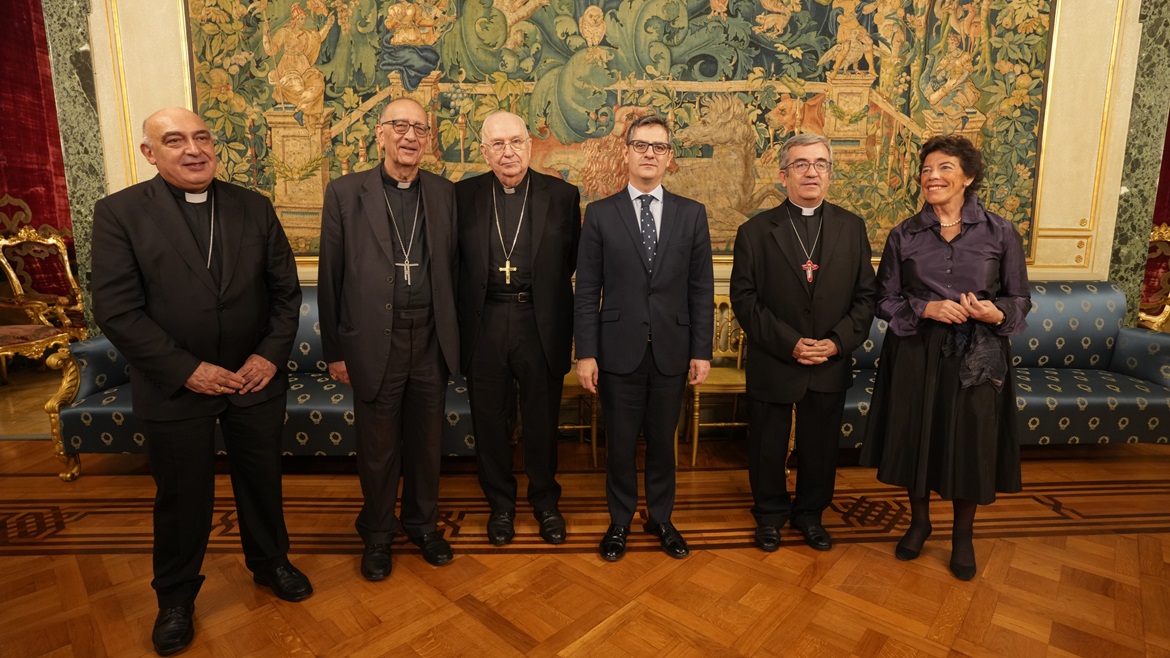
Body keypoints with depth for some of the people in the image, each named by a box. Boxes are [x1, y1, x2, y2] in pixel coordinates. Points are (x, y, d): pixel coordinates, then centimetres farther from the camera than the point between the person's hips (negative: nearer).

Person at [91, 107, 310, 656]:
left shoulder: (254, 208, 1)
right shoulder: (119, 213, -7)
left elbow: (286, 289, 2)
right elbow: (116, 310, -12)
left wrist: (272, 353, -10)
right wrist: (186, 370, -17)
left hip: (257, 379, 3)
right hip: (176, 387, -2)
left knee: (261, 481, 18)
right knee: (182, 497, 14)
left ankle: (269, 562, 43)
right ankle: (175, 596, 37)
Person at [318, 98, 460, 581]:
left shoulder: (444, 193, 4)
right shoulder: (346, 193, -2)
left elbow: (452, 268, 5)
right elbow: (331, 277, -1)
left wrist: (454, 336, 4)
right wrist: (335, 349, -2)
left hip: (430, 340, 2)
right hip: (374, 341, -2)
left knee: (427, 441, 16)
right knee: (377, 448, 12)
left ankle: (423, 522, 37)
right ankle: (377, 532, 34)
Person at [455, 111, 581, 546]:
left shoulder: (562, 195, -1)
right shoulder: (463, 196, 2)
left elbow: (573, 261, 4)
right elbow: (454, 261, 5)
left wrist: (544, 292, 0)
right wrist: (469, 304, -2)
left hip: (541, 325, -1)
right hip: (485, 325, 1)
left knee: (542, 420, 13)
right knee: (490, 420, 13)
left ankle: (545, 501, 35)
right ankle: (500, 503, 34)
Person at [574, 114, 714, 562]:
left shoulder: (691, 214, 4)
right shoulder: (600, 214, 0)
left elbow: (701, 288, 3)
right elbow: (587, 290, -2)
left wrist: (702, 351, -1)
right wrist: (586, 353, -7)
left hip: (671, 351, 1)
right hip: (619, 350, -1)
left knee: (662, 441, 14)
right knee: (620, 442, 10)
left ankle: (661, 519, 35)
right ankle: (620, 521, 31)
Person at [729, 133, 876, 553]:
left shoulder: (851, 228, 3)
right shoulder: (756, 231, -4)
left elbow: (865, 295, 2)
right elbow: (744, 299, -9)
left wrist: (839, 341, -12)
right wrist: (788, 343, -17)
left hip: (831, 365, 2)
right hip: (773, 364, -2)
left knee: (820, 448, 16)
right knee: (767, 448, 12)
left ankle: (810, 514, 39)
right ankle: (770, 516, 36)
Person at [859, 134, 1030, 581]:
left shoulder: (1001, 233, -1)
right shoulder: (904, 236, 1)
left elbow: (1020, 300, 3)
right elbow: (885, 300, 3)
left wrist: (995, 313, -18)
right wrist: (924, 309, -15)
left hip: (977, 357, 0)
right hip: (916, 355, 1)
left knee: (970, 444, 8)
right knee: (915, 439, 10)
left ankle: (963, 535, 31)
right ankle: (919, 522, 34)